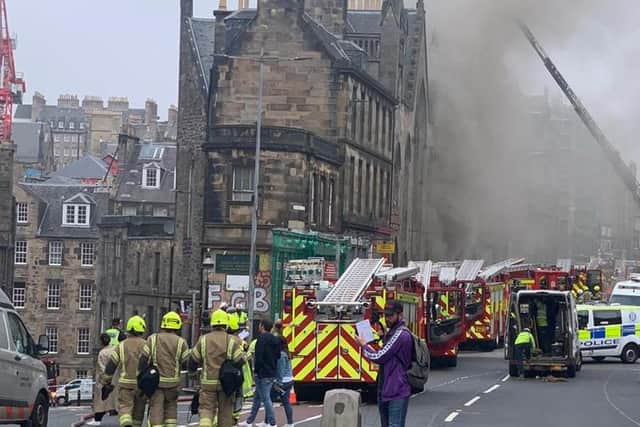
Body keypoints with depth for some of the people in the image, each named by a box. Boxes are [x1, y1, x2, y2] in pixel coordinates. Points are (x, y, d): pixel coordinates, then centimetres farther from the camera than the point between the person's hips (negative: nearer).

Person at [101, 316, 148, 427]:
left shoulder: (121, 346, 4)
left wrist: (106, 384, 10)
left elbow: (110, 365, 3)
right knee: (138, 410, 14)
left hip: (125, 384, -1)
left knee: (125, 408, -7)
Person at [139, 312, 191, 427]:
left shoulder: (152, 339, 1)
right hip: (172, 382, 0)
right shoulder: (181, 342, -1)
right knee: (171, 408, 15)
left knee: (156, 409, 0)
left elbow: (143, 360, -1)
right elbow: (188, 362, -1)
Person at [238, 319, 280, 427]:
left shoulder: (262, 338, -14)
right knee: (257, 397, 16)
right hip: (272, 373, 9)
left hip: (263, 373, -9)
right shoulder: (275, 340, 12)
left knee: (266, 398, -4)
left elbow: (259, 356, -20)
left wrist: (257, 370, -12)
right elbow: (278, 356, 17)